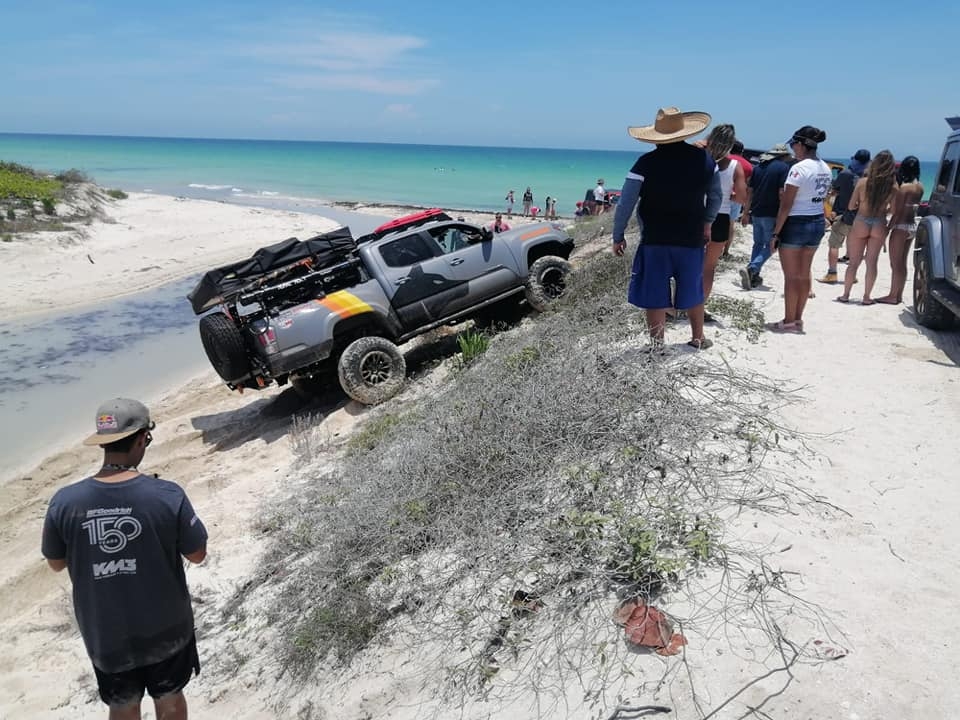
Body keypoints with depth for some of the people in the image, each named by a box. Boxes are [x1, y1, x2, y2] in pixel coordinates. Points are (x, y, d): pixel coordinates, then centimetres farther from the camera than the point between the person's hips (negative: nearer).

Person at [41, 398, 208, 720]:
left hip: (105, 634, 2)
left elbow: (56, 563, -1)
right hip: (165, 628, -1)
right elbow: (197, 555, -12)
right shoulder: (168, 495, -25)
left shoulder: (64, 502, -18)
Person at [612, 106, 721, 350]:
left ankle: (657, 346, 11)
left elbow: (625, 204, -11)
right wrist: (707, 223, 25)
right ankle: (698, 339, 32)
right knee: (692, 291, 18)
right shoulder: (703, 158, -1)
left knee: (655, 295, 5)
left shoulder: (646, 163, -13)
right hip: (692, 238, 4)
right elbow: (716, 197, 11)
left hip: (654, 240, -3)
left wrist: (618, 237, 0)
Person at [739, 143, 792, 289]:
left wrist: (746, 212, 17)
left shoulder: (758, 167, 12)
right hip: (771, 214, -6)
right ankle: (751, 269, -17)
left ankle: (754, 277, 15)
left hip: (756, 213, 6)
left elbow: (750, 191, 12)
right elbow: (781, 193, -13)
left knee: (758, 244, 17)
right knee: (770, 246, 3)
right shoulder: (784, 168, -6)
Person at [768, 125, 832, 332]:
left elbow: (786, 205, -18)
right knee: (804, 274, 14)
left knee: (791, 276, 2)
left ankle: (789, 321, 9)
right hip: (818, 222, 8)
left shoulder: (799, 168, -17)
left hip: (795, 223, -8)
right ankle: (798, 319, 21)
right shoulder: (826, 169, 7)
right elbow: (821, 198, 10)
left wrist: (775, 233, -13)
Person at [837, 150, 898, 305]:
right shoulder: (893, 186, -7)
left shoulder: (863, 182, -9)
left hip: (861, 223, -1)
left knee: (854, 262, 9)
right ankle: (866, 297, 12)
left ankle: (845, 295, 15)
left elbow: (851, 206, -4)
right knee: (872, 262, 9)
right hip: (879, 225, 1)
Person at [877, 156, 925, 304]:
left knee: (895, 264, -1)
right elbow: (909, 207, 8)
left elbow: (897, 212, -18)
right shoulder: (920, 187, 7)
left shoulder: (904, 187, -17)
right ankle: (899, 295, 20)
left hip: (901, 227, -8)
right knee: (902, 263, 15)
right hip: (912, 226, 8)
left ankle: (892, 296, 4)